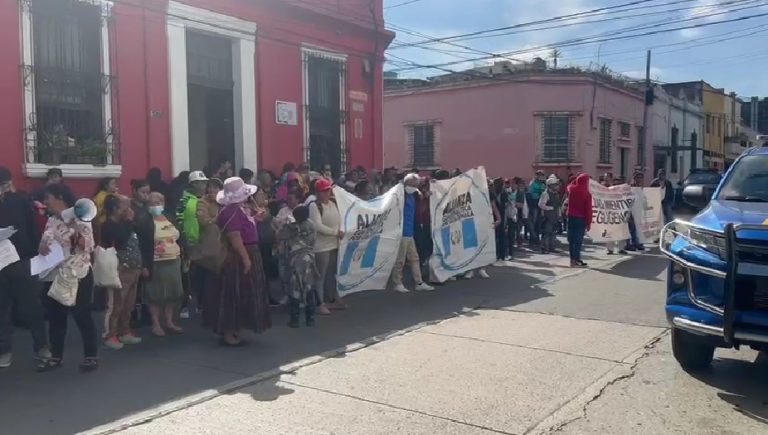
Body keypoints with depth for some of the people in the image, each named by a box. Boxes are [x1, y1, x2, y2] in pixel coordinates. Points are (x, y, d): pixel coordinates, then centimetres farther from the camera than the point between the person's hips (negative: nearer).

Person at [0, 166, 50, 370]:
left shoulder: (20, 201, -3)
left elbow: (33, 229, -2)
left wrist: (36, 253, -10)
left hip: (22, 261, -1)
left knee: (32, 307, 6)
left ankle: (42, 347, 16)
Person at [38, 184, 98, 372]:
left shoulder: (80, 218, -9)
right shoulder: (51, 221, 11)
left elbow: (89, 247, -13)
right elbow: (45, 240, 12)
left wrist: (76, 233, -28)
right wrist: (43, 246, -10)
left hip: (78, 275, -7)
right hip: (55, 275, 7)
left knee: (82, 315, -1)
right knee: (55, 316, 11)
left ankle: (91, 356, 10)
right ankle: (56, 356, 24)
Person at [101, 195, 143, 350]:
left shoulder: (125, 224, 17)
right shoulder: (109, 226, -10)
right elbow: (120, 242, -25)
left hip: (133, 269, 9)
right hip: (121, 270, -9)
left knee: (129, 305, 14)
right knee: (116, 305, -5)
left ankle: (124, 332, 24)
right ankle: (110, 336, 2)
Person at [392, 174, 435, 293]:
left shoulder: (413, 196, 13)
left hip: (410, 233, 9)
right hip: (401, 233, -9)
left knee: (414, 258, 11)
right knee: (400, 260, -1)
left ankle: (419, 283, 17)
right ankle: (397, 283, 8)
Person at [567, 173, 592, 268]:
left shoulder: (572, 189, -1)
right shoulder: (587, 194, -12)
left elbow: (569, 185, 28)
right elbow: (588, 210, -12)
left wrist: (577, 179, 23)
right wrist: (589, 223, -6)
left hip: (571, 217, 4)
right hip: (581, 219, -4)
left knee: (571, 239, 9)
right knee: (578, 240, -3)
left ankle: (572, 259, 13)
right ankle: (577, 260, -5)